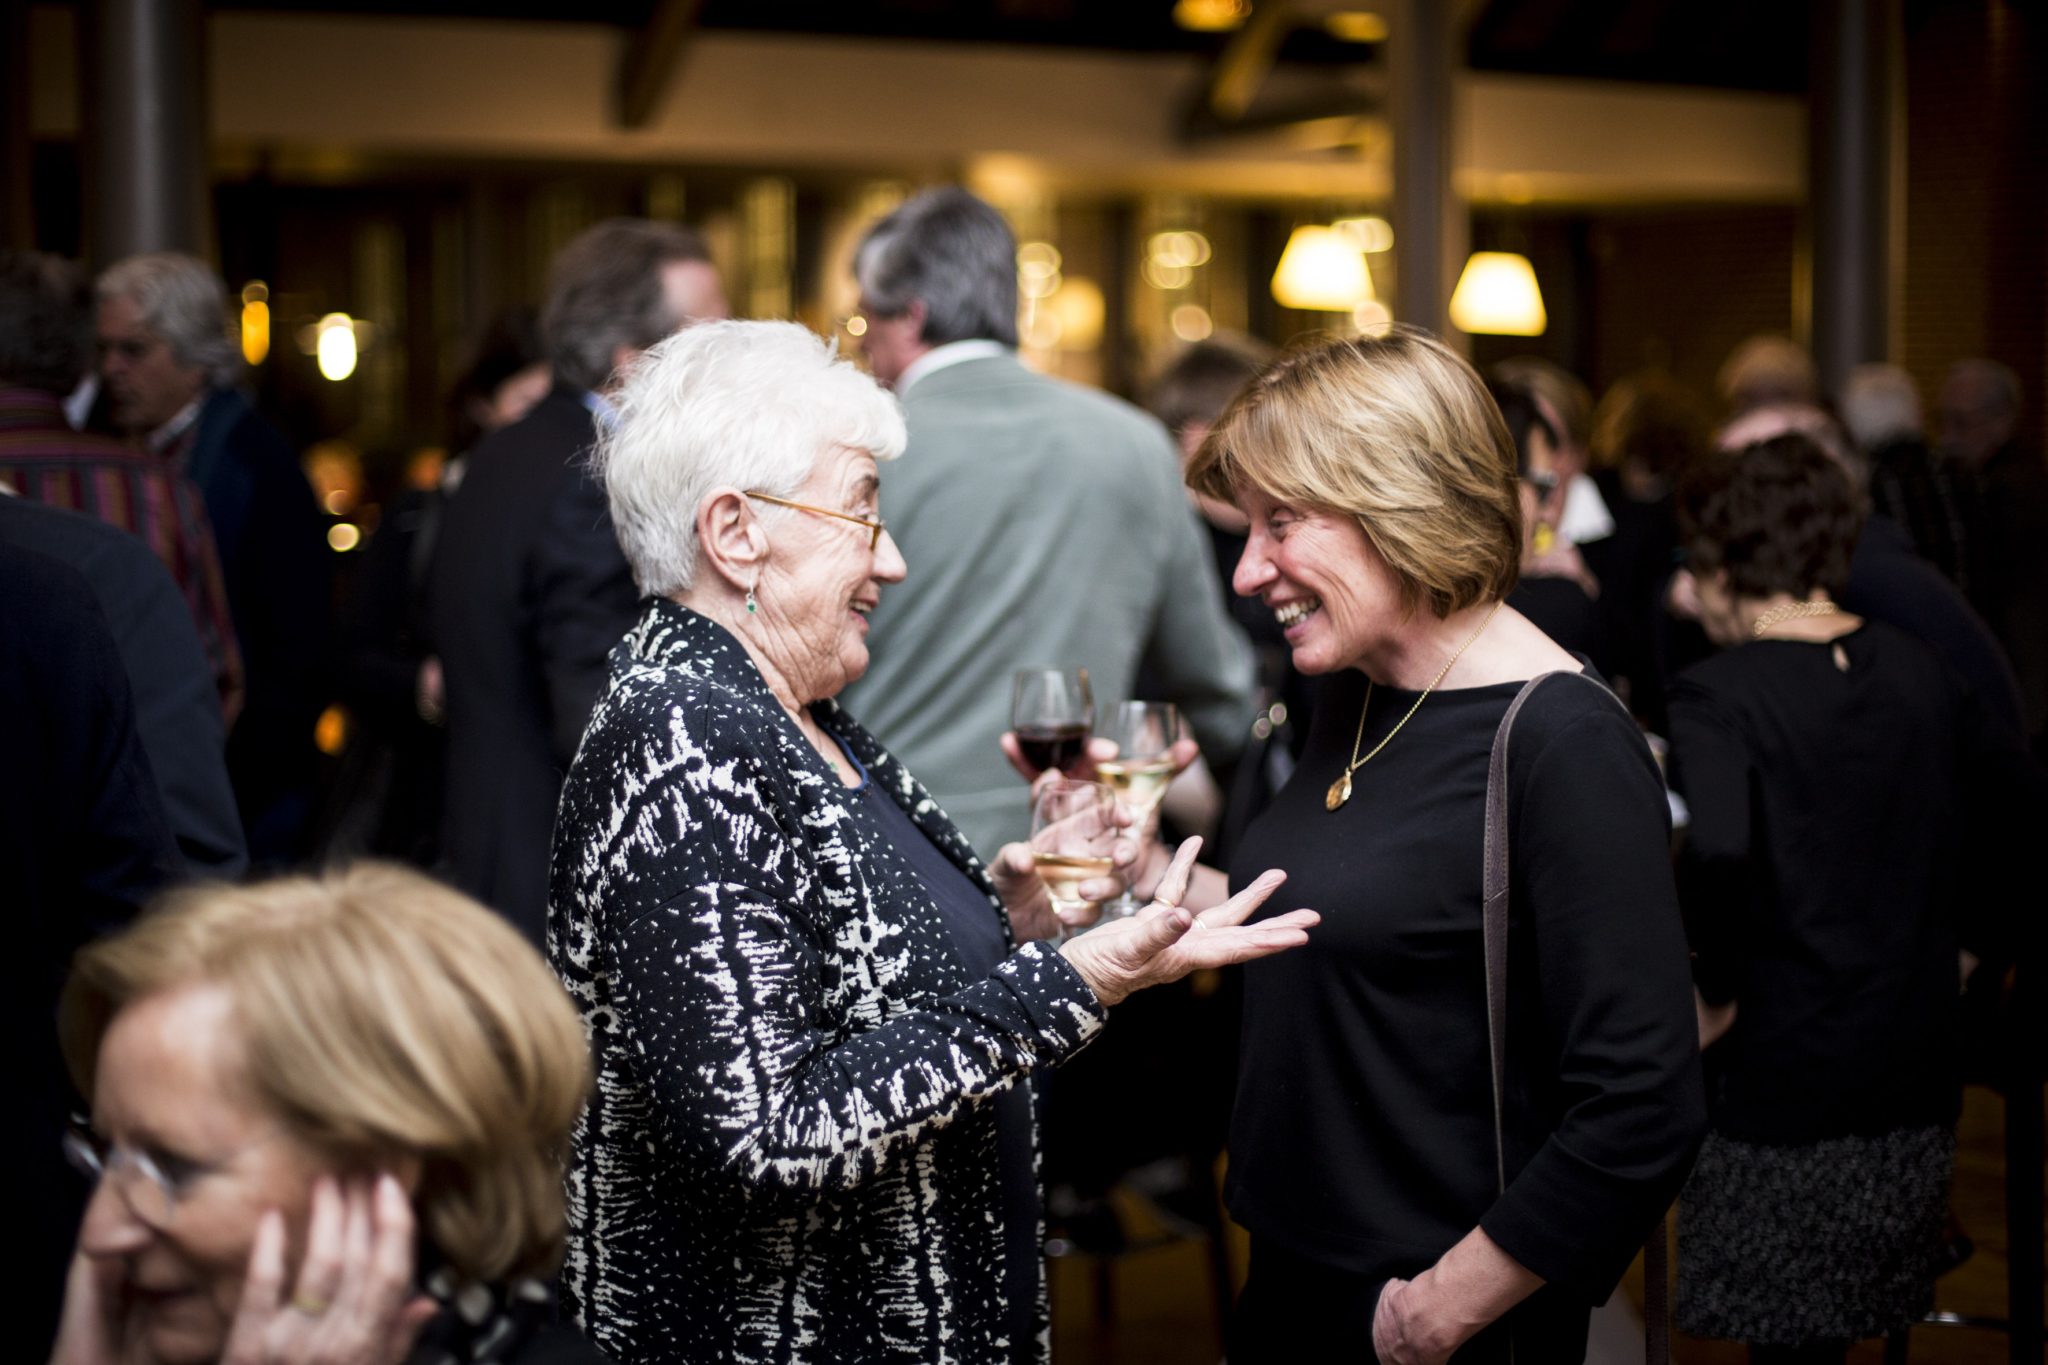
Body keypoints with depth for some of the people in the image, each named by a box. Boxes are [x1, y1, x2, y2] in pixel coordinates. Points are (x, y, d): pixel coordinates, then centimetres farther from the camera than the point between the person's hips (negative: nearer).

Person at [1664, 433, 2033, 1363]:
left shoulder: (1717, 696, -16)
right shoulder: (1916, 671, 4)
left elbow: (1716, 853, -31)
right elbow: (2010, 816, 13)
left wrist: (1715, 989, -16)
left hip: (1779, 1074, -6)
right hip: (1915, 1075, 6)